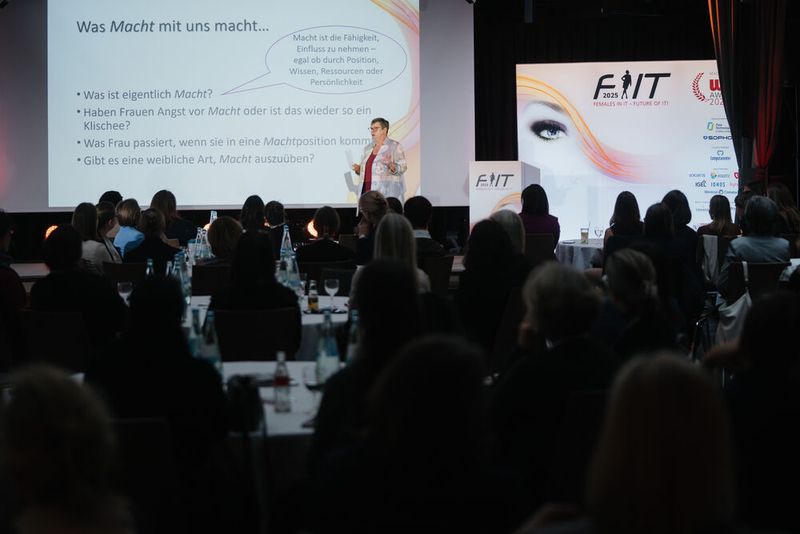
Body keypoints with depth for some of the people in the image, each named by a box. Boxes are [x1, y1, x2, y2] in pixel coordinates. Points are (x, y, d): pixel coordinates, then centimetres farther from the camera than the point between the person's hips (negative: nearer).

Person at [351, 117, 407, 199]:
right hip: (368, 190, 5)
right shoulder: (368, 148, 17)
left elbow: (401, 169, -6)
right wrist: (358, 169, 3)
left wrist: (391, 165, -25)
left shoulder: (395, 146, 0)